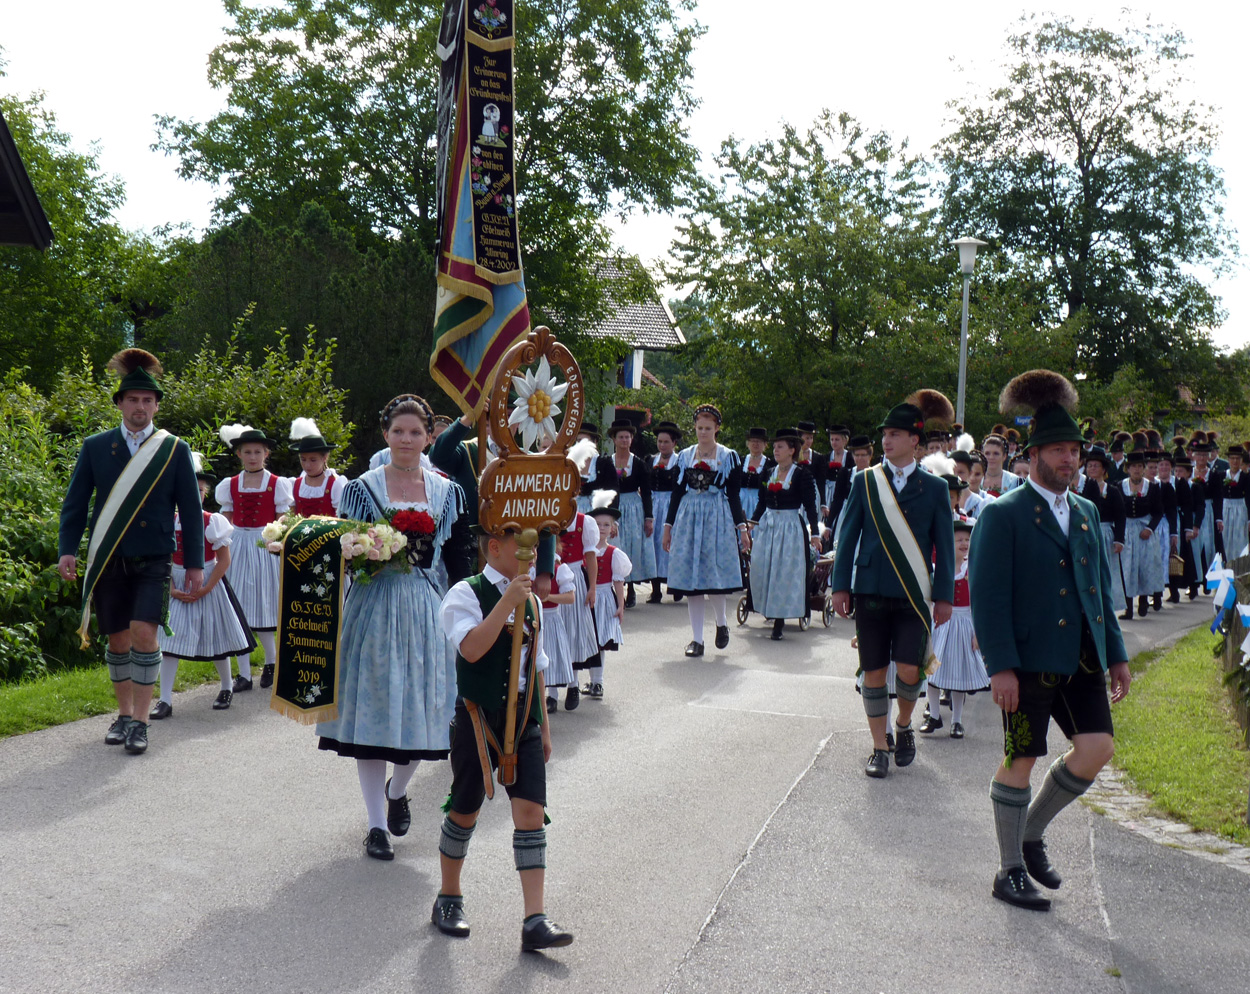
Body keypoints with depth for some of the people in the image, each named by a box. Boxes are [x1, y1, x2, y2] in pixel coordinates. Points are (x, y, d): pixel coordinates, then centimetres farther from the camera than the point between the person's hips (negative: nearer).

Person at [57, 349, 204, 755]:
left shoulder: (175, 450, 3)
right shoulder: (95, 447, 5)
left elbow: (190, 509, 4)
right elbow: (75, 503, 6)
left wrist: (195, 563, 2)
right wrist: (67, 549, -5)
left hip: (153, 561, -2)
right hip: (109, 560, 2)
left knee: (144, 633, -14)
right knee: (118, 640, 8)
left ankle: (140, 721, -5)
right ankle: (124, 713, 25)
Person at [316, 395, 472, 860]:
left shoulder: (448, 493, 6)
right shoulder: (361, 488, 1)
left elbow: (459, 560, 8)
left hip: (425, 609, 2)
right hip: (374, 607, -2)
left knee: (419, 712, 5)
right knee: (372, 711, 1)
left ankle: (396, 790, 36)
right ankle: (376, 823, 13)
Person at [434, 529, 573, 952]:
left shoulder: (531, 602, 12)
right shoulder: (466, 594, -8)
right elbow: (471, 649, -26)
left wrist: (543, 727, 17)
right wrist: (507, 601, -25)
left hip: (524, 718, 5)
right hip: (479, 717, -5)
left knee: (530, 811, -6)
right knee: (465, 811, 7)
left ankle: (535, 921, -6)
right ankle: (449, 898, 30)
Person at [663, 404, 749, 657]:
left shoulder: (729, 457, 3)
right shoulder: (684, 456, 10)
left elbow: (733, 495, 3)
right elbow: (677, 493, 12)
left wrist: (742, 527, -3)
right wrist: (668, 526, 9)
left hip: (718, 518, -3)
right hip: (688, 518, 3)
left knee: (713, 575, -9)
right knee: (691, 579, 1)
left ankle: (722, 622, 19)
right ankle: (697, 638, 7)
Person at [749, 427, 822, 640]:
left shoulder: (802, 473, -6)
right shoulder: (769, 473, 9)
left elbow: (810, 504, -9)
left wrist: (814, 533, -14)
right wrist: (753, 526, 13)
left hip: (791, 526, -5)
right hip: (768, 525, 5)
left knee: (785, 572, -4)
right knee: (762, 569, 3)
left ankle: (779, 619, 2)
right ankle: (769, 608, 22)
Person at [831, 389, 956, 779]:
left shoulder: (934, 487, 4)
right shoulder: (865, 481, 5)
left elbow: (944, 545, 6)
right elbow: (848, 536, 7)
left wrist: (944, 596, 1)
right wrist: (841, 585, 1)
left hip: (914, 594, -1)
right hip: (871, 591, 1)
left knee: (909, 671, -10)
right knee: (874, 673, 3)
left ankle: (904, 725, 21)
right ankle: (879, 748, 16)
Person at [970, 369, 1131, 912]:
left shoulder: (1087, 512, 15)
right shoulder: (1003, 514, -7)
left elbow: (1101, 588, 21)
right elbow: (987, 595, -12)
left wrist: (1115, 654, 16)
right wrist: (1000, 666, -18)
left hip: (1080, 659, 6)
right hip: (1028, 660, -6)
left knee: (1097, 747, -3)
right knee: (1020, 760, 1)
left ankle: (1031, 833, 20)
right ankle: (1011, 872, 16)